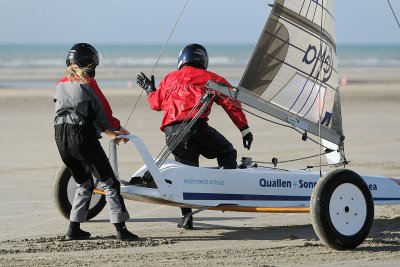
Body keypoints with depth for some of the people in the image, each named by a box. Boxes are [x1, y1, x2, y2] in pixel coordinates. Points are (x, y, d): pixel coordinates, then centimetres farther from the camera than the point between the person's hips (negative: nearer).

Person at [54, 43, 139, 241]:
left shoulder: (60, 85, 17)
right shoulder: (88, 84, -1)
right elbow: (104, 111, 4)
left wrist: (108, 131, 28)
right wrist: (118, 128, 25)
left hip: (60, 137, 6)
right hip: (83, 136, -6)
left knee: (84, 184, 21)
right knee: (109, 183, -1)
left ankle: (74, 229, 17)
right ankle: (121, 229, -8)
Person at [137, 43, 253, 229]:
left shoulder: (169, 78, 26)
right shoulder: (210, 78, 17)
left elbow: (156, 103, 38)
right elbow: (231, 102, 8)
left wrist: (150, 89, 59)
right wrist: (244, 129, 9)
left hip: (171, 133, 3)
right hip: (196, 127, -3)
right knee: (227, 153, 15)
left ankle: (186, 215, 7)